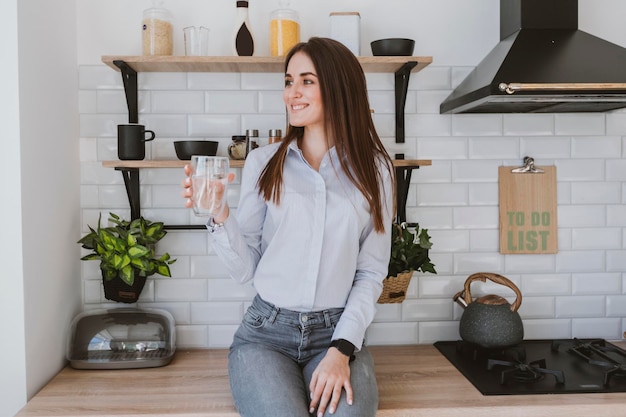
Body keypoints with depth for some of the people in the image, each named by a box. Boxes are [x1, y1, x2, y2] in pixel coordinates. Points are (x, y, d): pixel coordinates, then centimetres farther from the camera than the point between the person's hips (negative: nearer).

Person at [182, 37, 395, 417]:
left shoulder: (373, 170, 2)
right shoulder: (263, 162, 2)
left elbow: (372, 272, 1)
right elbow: (245, 268, 2)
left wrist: (342, 349, -10)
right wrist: (220, 216, -14)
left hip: (339, 332, 0)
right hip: (267, 332, 0)